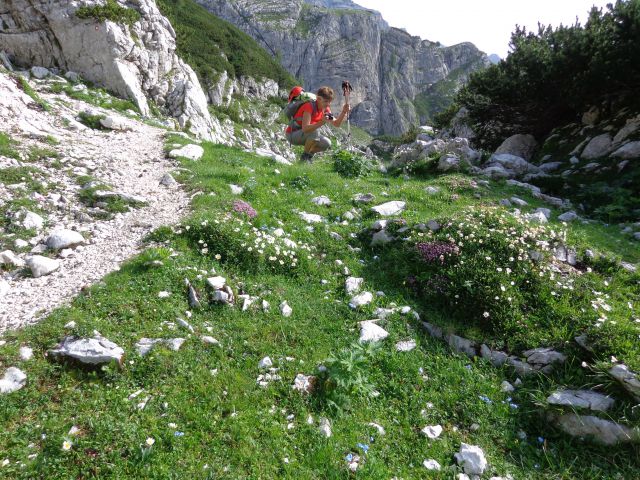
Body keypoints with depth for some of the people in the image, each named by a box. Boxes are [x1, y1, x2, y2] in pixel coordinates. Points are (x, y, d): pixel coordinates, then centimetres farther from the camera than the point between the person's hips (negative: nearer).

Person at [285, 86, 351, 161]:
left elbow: (336, 124, 1)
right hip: (292, 134, -7)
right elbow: (305, 129, -37)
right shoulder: (309, 106, -27)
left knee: (327, 143, -8)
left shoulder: (325, 109, -3)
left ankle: (309, 154, 14)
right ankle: (305, 157, -14)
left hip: (305, 135, 7)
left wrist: (344, 112, -15)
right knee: (315, 131, -32)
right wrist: (322, 122, -48)